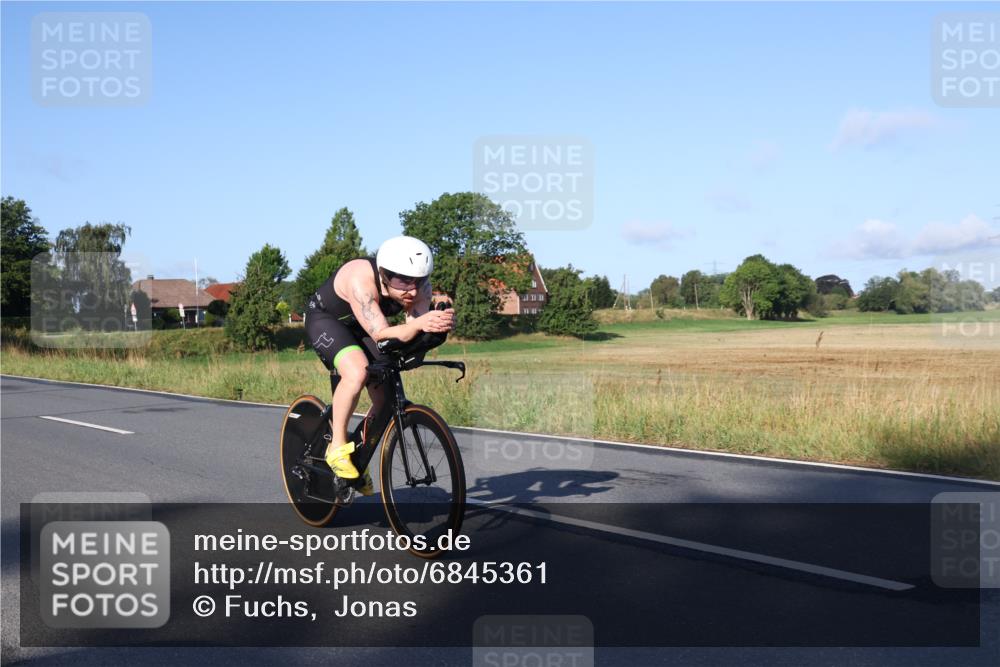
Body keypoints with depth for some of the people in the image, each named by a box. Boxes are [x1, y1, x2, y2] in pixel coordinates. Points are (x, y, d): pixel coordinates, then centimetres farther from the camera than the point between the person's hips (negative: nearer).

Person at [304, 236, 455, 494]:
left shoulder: (419, 286, -23)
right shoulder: (361, 280, -39)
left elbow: (413, 333, -32)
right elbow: (381, 334, -46)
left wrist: (440, 324, -53)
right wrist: (419, 323, -63)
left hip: (361, 328, 6)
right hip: (325, 319, -6)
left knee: (386, 400, -4)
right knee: (357, 372, -34)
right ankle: (337, 446, -15)